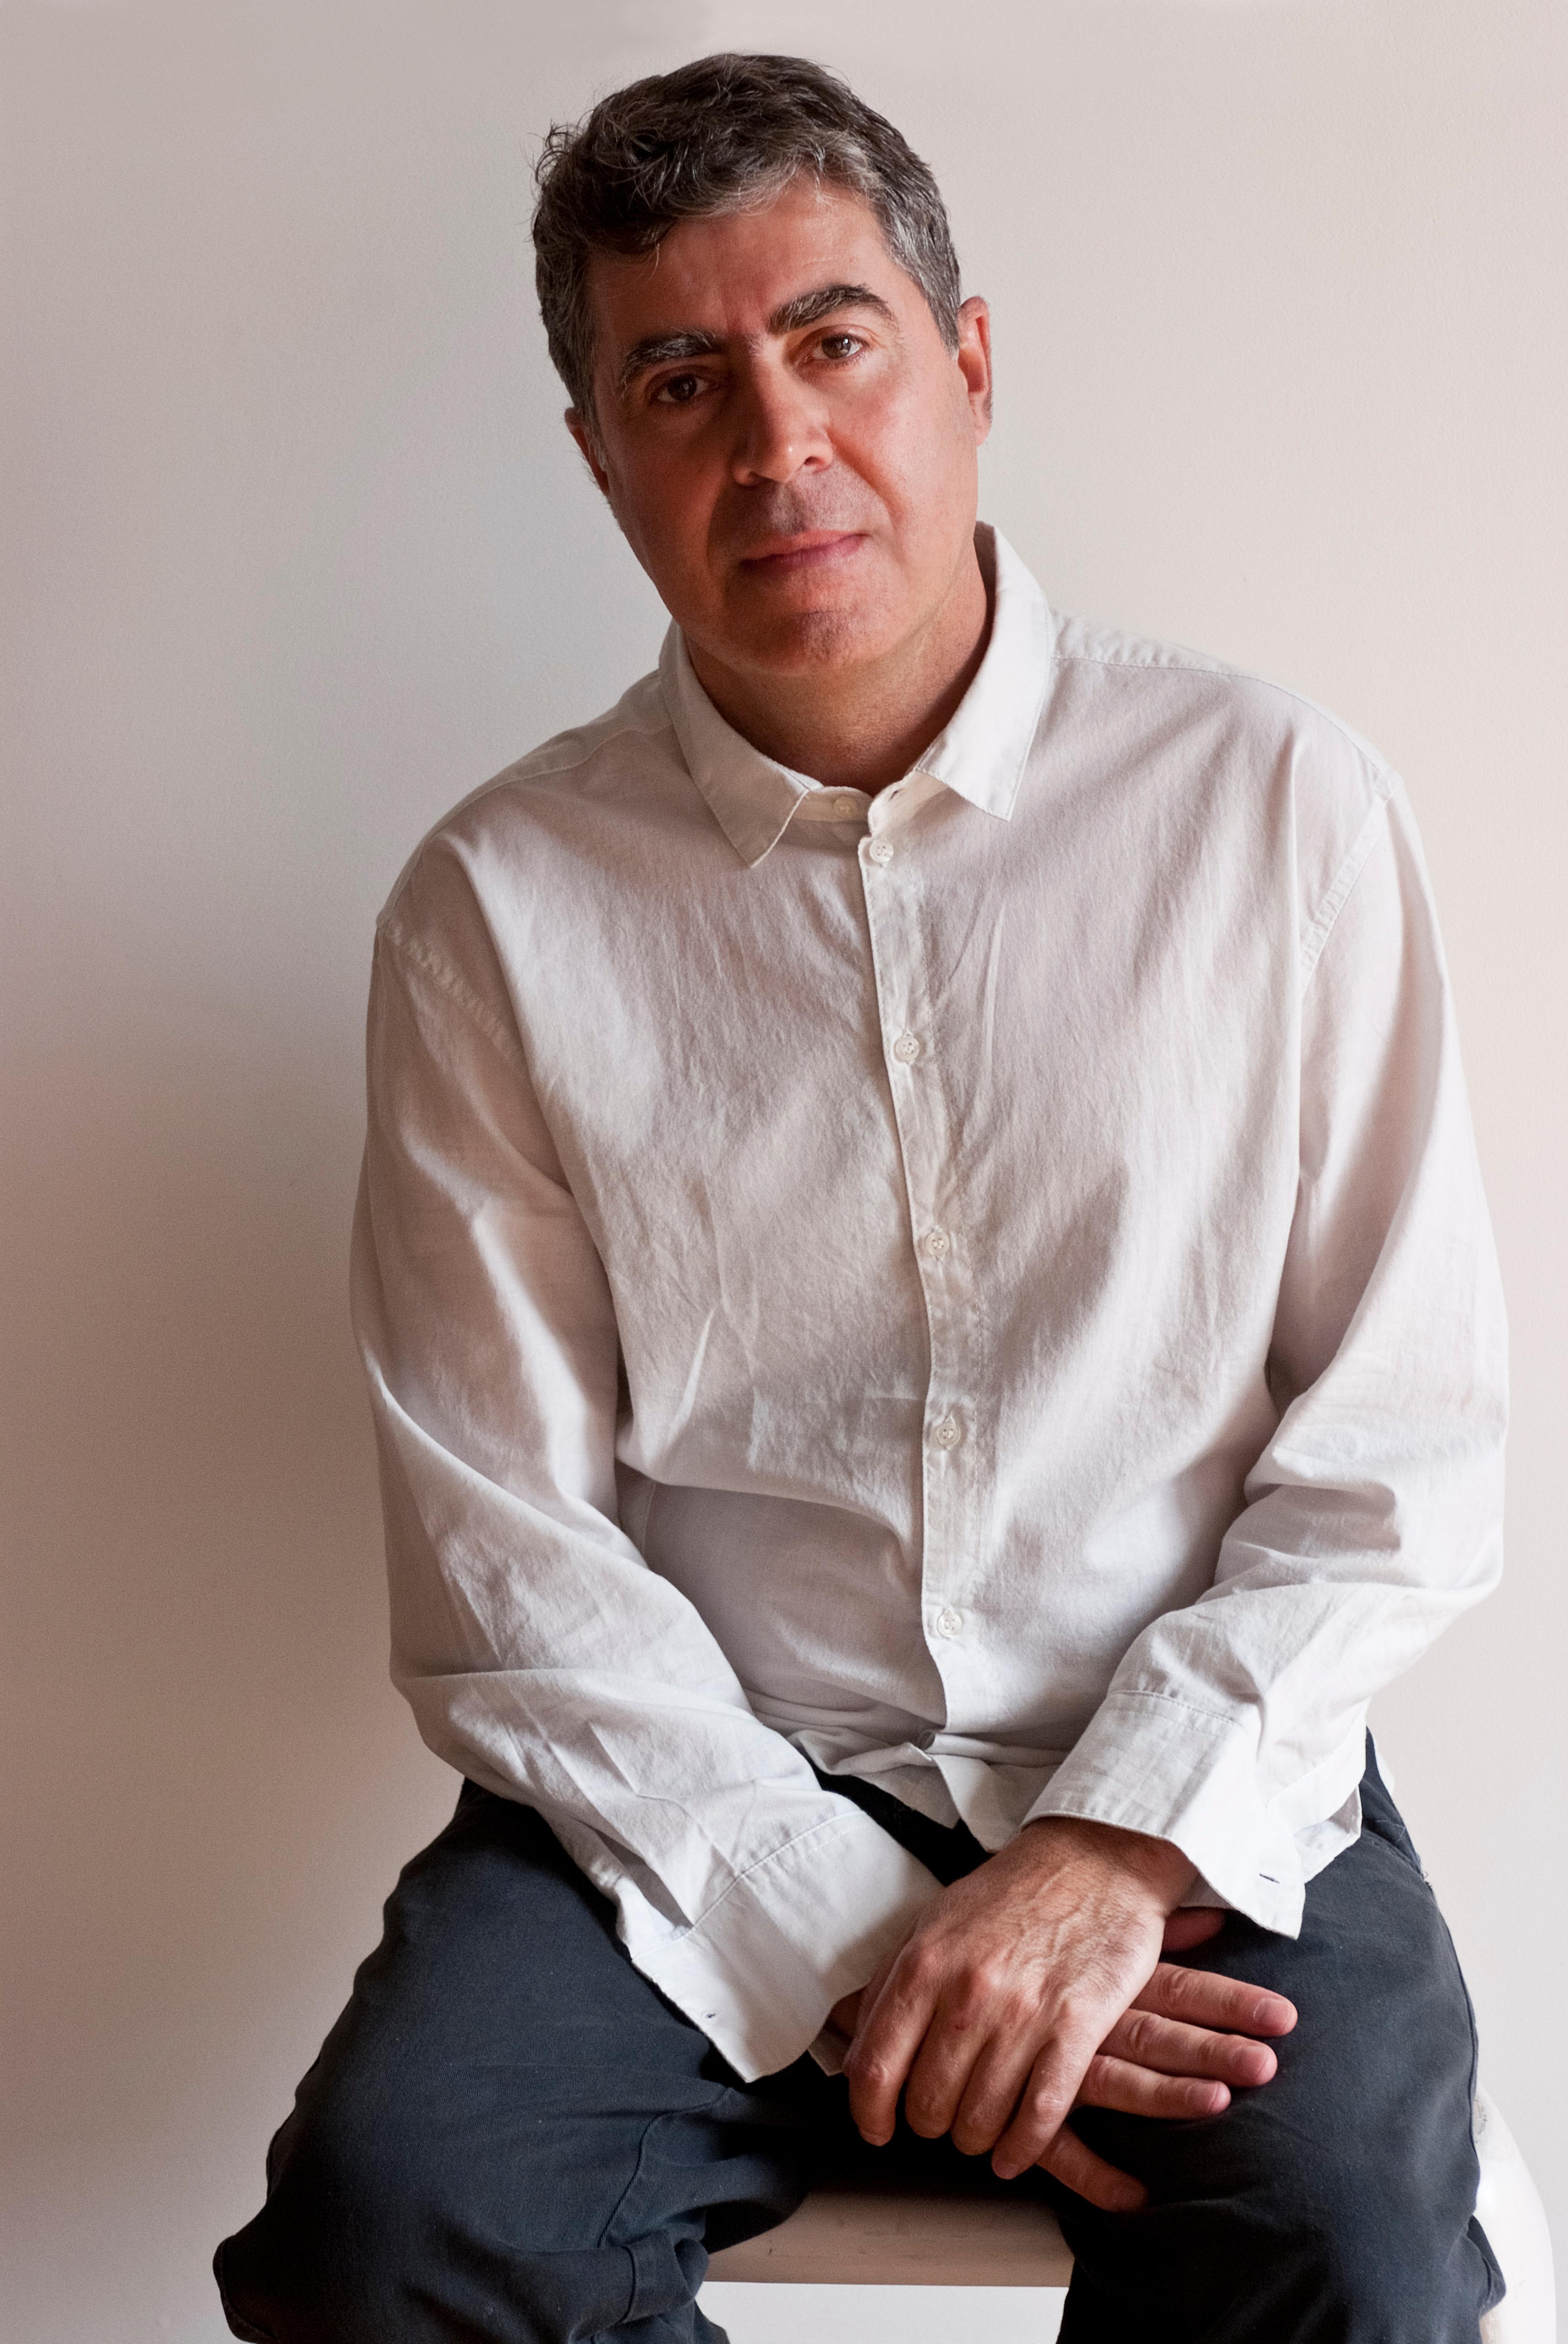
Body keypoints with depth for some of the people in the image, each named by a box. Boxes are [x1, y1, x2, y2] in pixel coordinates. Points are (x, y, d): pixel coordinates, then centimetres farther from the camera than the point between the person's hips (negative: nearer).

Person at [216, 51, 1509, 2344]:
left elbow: (1404, 1461, 0)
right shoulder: (501, 908, 0)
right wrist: (847, 1936, -12)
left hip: (1193, 1802, 0)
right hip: (701, 1807, 1)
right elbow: (508, 1573, -2)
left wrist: (1118, 1847, -12)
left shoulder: (1280, 806, 0)